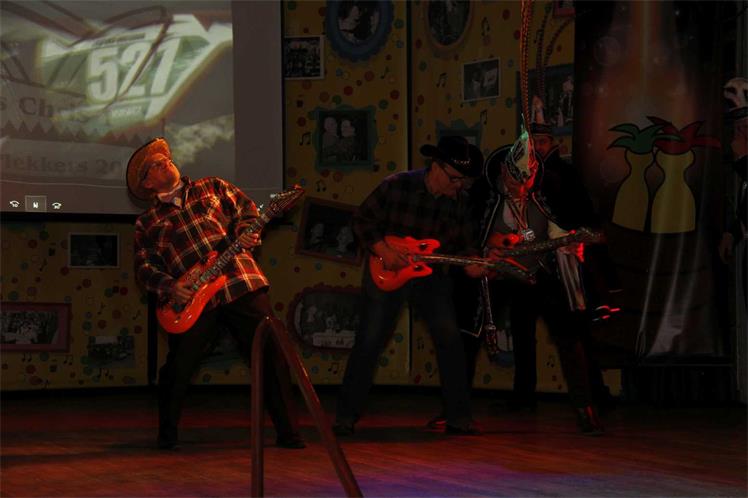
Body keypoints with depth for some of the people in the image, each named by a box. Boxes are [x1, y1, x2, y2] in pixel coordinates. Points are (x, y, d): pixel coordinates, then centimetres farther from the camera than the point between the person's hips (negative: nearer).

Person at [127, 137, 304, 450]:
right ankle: (167, 434, 18)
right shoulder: (147, 224, 15)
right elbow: (144, 268, 9)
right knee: (178, 369, -4)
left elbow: (246, 209, 15)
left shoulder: (212, 187, 18)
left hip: (242, 283, 1)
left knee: (271, 354, -4)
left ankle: (287, 432, 4)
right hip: (192, 301, 0)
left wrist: (246, 233, -7)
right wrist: (169, 287, -10)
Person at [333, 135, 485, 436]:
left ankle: (458, 418, 3)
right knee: (369, 343, -2)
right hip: (386, 274, -3)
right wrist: (383, 250, -20)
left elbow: (461, 246, 6)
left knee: (450, 341, -6)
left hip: (430, 275, 3)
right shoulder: (397, 186, -17)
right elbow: (362, 220, -9)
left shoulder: (459, 200, -4)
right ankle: (346, 417, 9)